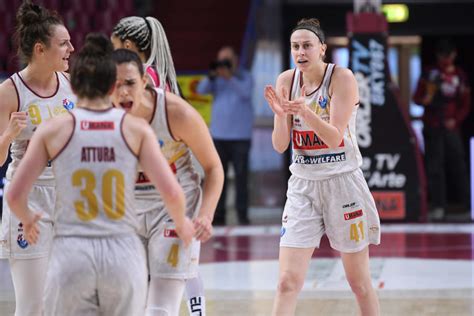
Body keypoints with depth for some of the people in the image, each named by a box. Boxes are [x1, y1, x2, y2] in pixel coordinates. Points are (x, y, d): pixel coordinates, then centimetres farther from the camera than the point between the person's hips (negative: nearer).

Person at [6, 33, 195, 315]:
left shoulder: (54, 130, 0)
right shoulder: (136, 128, 0)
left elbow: (15, 196, 0)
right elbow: (172, 193, -4)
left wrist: (28, 219, 22)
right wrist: (182, 223, 17)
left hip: (71, 253, -1)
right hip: (123, 253, 1)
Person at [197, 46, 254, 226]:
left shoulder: (245, 77, 4)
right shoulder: (217, 79, 10)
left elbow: (245, 92, -16)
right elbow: (201, 90, -5)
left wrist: (230, 77, -29)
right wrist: (211, 76, -22)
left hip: (240, 135, -2)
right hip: (219, 135, 2)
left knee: (241, 175, -5)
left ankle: (242, 215, -2)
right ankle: (218, 216, 2)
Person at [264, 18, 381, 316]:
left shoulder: (342, 78, -10)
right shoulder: (286, 81, 1)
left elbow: (334, 137, -17)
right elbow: (280, 146, -1)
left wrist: (306, 112, -33)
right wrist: (281, 114, -20)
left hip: (343, 182, -3)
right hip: (303, 184, 3)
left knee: (360, 282, 6)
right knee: (288, 282, -8)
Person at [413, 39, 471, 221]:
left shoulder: (460, 76, 9)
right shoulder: (429, 73, 6)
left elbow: (465, 104, 10)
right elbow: (417, 97, 6)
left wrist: (456, 120, -6)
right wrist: (424, 100, -16)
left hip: (451, 127, 1)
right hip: (432, 127, -1)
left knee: (458, 165, -2)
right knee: (434, 166, -3)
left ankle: (467, 204, 2)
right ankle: (438, 207, -2)